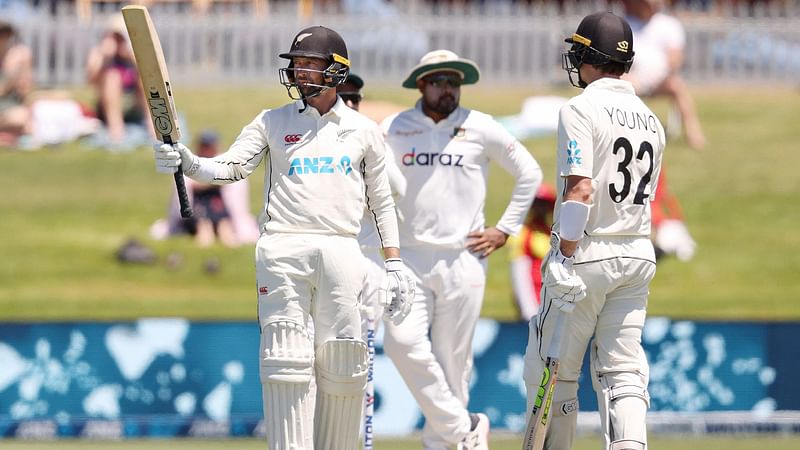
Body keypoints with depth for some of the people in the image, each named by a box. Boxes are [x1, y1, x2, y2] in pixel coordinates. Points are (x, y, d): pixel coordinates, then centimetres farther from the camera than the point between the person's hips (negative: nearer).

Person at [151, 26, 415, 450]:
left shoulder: (363, 130, 13)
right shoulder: (272, 123, 10)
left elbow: (381, 202, 17)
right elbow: (232, 166, -3)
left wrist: (395, 263, 10)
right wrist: (188, 163, -23)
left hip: (341, 253, 1)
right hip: (282, 251, -1)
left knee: (341, 368, -1)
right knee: (287, 365, -9)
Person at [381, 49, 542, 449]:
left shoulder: (481, 129, 3)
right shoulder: (393, 130, 6)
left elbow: (528, 173, 11)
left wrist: (505, 229, 6)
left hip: (463, 260, -1)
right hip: (410, 258, 1)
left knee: (453, 357, -1)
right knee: (403, 342, -17)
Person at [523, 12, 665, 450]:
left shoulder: (581, 110, -12)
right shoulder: (650, 119, 11)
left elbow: (580, 189, -21)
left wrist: (565, 260, -20)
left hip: (587, 254, -6)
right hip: (638, 256, 6)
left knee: (550, 371, 6)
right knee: (623, 373, 4)